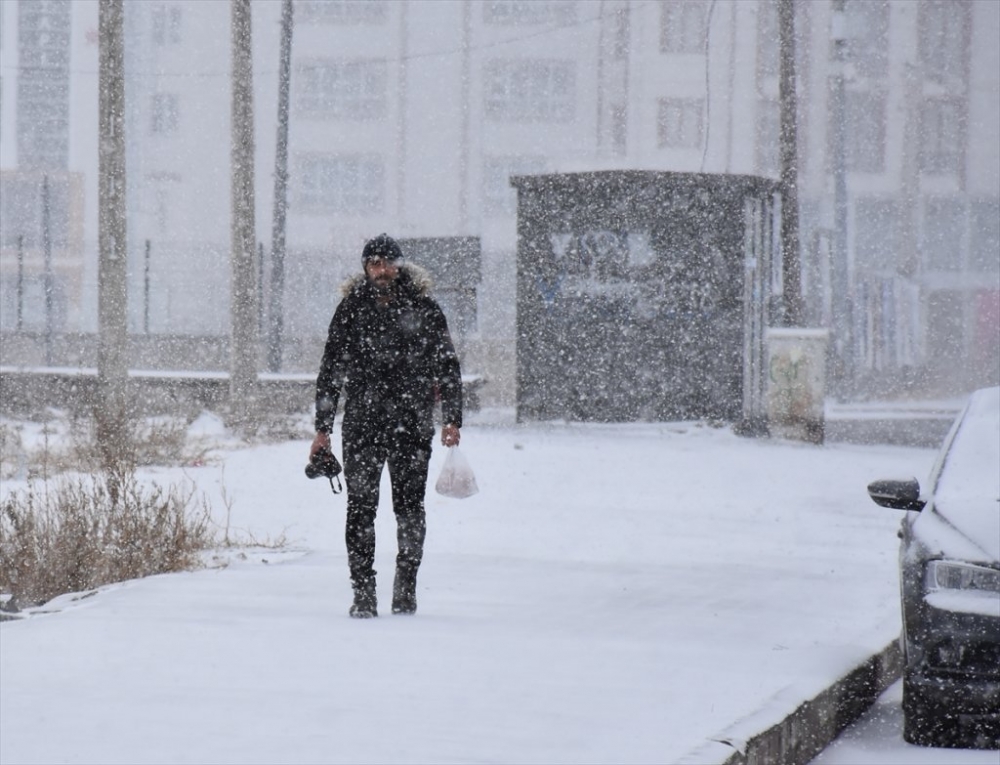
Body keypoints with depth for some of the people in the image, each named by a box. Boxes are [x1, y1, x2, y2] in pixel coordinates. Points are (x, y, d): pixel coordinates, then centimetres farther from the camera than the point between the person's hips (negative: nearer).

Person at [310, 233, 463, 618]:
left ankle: (406, 586, 16)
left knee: (410, 507, 2)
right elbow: (331, 371, 8)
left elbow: (447, 365, 8)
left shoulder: (423, 308, 3)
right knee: (361, 508, -3)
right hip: (361, 424, 0)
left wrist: (452, 419, 0)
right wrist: (322, 428, 4)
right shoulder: (351, 309, 5)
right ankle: (363, 593, 1)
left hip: (412, 425, 0)